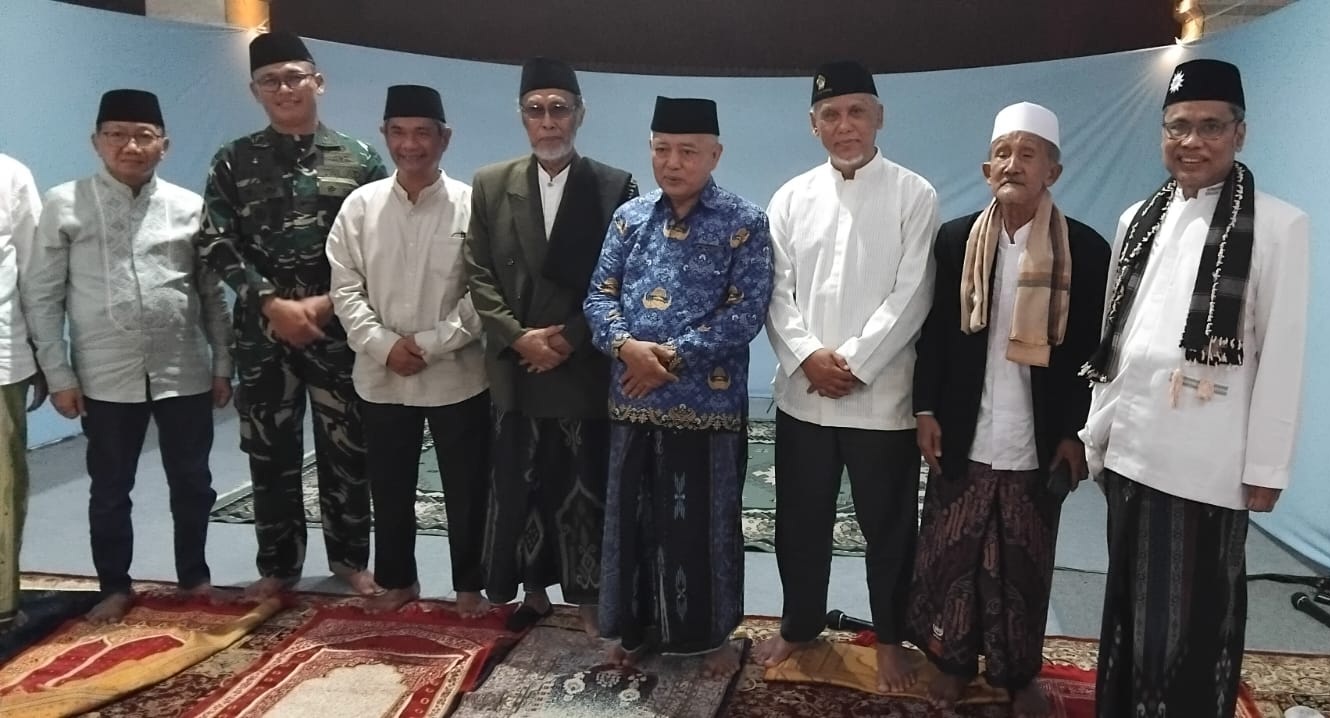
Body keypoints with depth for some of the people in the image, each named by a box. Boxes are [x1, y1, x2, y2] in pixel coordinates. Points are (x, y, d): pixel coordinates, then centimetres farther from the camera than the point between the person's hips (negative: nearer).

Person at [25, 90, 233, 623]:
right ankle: (115, 587, 29)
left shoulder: (190, 207, 3)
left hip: (185, 373, 1)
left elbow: (212, 294, 6)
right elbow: (41, 296, 0)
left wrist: (222, 365, 5)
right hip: (106, 378, -1)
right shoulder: (65, 204, -1)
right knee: (110, 489, 12)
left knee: (192, 482, 12)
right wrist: (59, 375, -3)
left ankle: (194, 574, 31)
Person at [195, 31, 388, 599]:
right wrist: (272, 304, -13)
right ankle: (279, 565, 25)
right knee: (270, 453, 9)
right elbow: (215, 245, -1)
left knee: (347, 449, 7)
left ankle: (350, 558, 25)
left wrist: (326, 303, -11)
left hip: (340, 329, -1)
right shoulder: (234, 162, 5)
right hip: (262, 332, 1)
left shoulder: (358, 159, 2)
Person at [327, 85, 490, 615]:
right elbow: (345, 289, 0)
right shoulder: (360, 205, 2)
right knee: (390, 488, 16)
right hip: (380, 377, 3)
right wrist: (384, 345, -13)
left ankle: (469, 585, 26)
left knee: (466, 490, 8)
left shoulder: (471, 206, -6)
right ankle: (397, 580, 35)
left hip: (457, 376, -2)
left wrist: (429, 344, -15)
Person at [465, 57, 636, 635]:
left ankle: (588, 597, 21)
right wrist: (520, 337, -11)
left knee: (586, 488, 5)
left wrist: (571, 339, -12)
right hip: (517, 369, 2)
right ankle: (534, 589, 29)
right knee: (520, 486, 11)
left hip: (587, 368, -2)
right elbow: (478, 276, 2)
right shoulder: (490, 185, 6)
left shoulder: (616, 187, -1)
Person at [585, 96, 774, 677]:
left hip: (708, 402, -3)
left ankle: (712, 634, 28)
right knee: (632, 518, 14)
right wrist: (626, 345, -15)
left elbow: (747, 312, -11)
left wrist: (675, 354, -17)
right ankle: (632, 628, 32)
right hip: (633, 400, 4)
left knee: (704, 523, 8)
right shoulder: (630, 217, 8)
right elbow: (600, 296, 5)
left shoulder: (745, 224, -3)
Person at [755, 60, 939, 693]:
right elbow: (776, 291, 3)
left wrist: (852, 363, -14)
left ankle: (890, 638, 30)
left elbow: (911, 295, -9)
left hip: (881, 395, -2)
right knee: (800, 521, 14)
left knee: (887, 526, 10)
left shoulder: (913, 195, -3)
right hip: (801, 394, 3)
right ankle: (799, 624, 34)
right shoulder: (791, 198, 7)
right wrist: (807, 356, -11)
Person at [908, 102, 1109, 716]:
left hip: (1039, 445, -1)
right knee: (950, 558, 9)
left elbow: (1093, 350, -1)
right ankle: (953, 661, 28)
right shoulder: (954, 240, 2)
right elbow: (933, 332, 3)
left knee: (1025, 568, 11)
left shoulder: (1086, 249, -2)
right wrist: (926, 411, -2)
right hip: (963, 439, 1)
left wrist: (1076, 434, -4)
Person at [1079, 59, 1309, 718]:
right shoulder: (1138, 220, 11)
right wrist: (1097, 429, 12)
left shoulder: (1277, 224, -5)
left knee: (1194, 615, 4)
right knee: (1129, 603, 15)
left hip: (1208, 460, -5)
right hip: (1129, 448, 5)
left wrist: (1265, 467, -8)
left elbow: (1282, 352, -7)